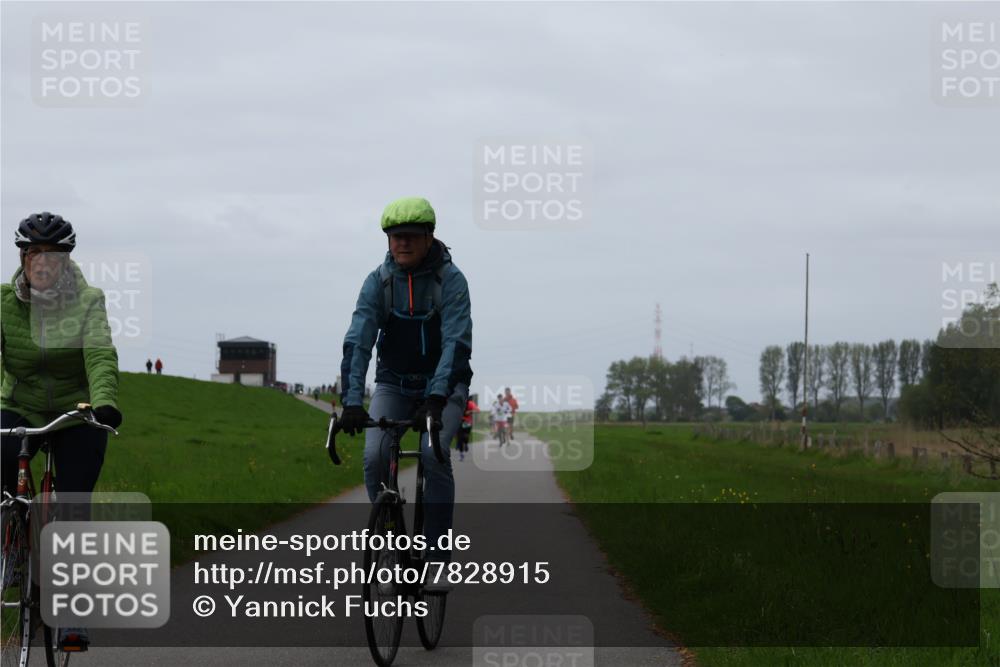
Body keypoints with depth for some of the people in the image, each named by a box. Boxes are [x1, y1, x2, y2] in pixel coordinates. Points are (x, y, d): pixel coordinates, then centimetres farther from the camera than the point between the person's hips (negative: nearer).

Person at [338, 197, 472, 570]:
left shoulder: (450, 280, -17)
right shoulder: (379, 282, -11)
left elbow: (457, 343, -27)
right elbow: (358, 341, -20)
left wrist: (437, 398, -41)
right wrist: (352, 401, -34)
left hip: (443, 383, -2)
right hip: (394, 382, 3)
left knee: (433, 453, -27)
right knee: (375, 457, -20)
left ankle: (437, 556, -19)